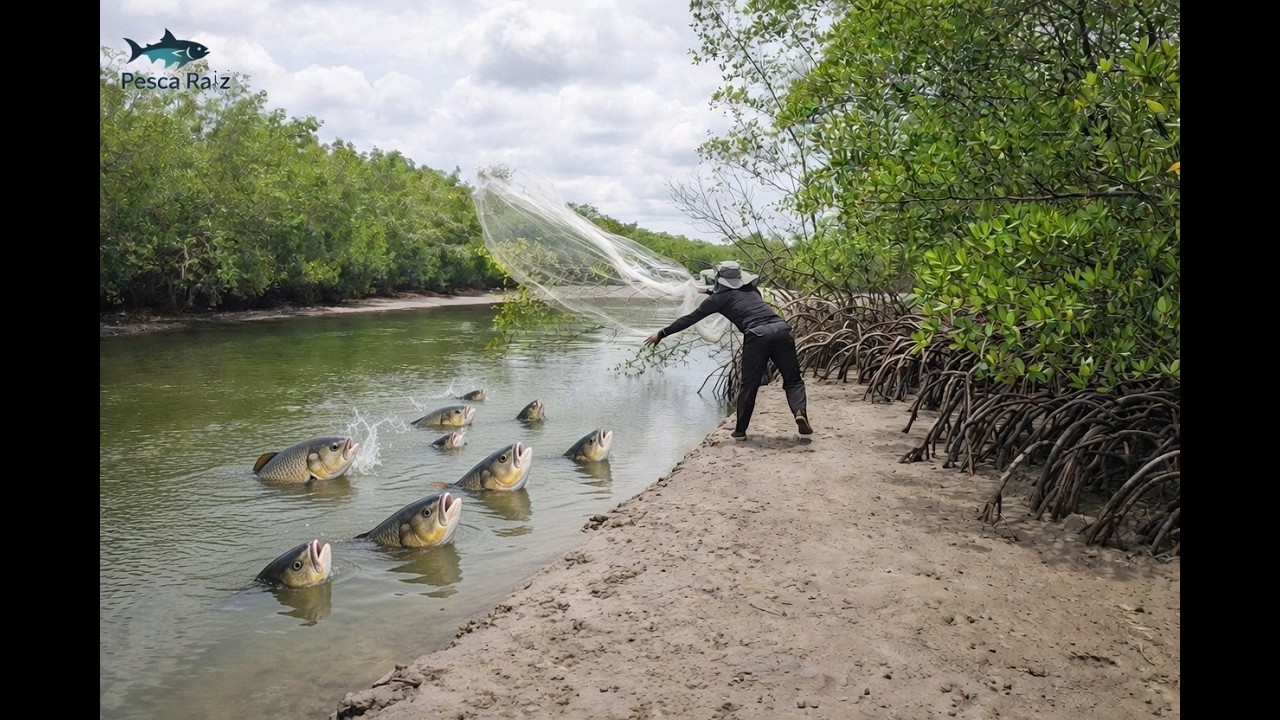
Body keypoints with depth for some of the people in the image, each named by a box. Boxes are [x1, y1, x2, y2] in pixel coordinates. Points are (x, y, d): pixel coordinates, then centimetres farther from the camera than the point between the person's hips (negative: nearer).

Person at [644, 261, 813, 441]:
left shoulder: (720, 298, 15)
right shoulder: (751, 289, 29)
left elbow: (690, 318, 18)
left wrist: (662, 333, 25)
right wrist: (711, 291, 64)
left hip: (757, 335, -4)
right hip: (781, 329, 4)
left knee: (749, 386, 8)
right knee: (792, 380, 8)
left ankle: (740, 430, 13)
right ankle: (800, 411, -17)